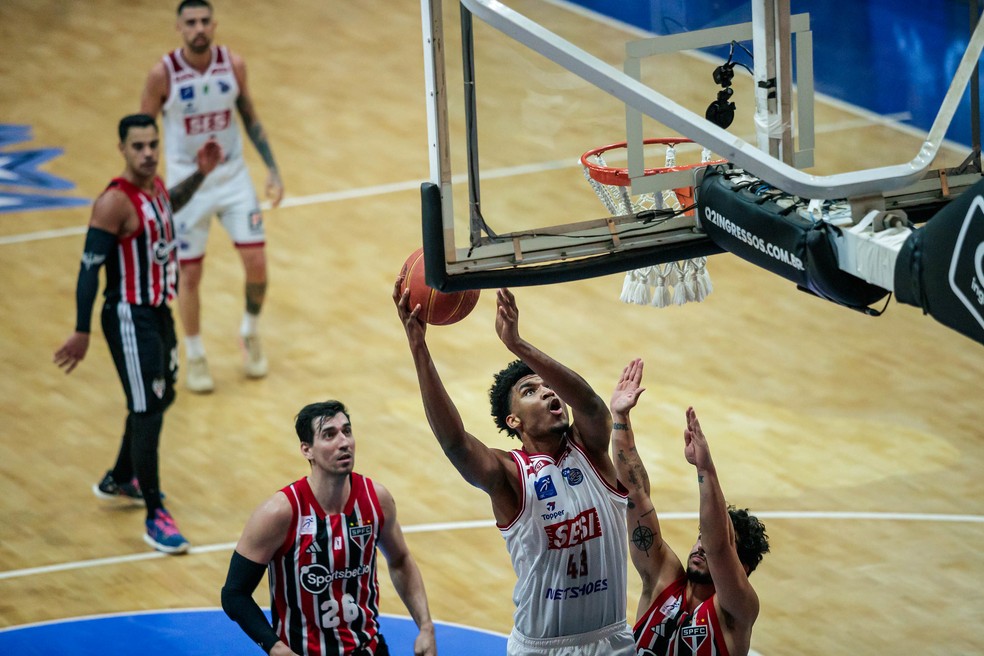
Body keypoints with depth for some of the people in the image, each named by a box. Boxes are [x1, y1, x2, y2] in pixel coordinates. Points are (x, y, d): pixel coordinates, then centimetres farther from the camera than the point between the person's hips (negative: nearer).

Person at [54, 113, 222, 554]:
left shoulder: (155, 186, 4)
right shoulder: (115, 203, -22)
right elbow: (90, 268, -21)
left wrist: (199, 175, 18)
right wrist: (82, 333, -22)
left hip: (159, 311, 10)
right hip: (130, 319, -9)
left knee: (160, 399, 23)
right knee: (148, 411, -10)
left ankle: (120, 481, 44)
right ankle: (155, 519, -5)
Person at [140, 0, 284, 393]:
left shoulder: (233, 65, -8)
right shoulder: (163, 74, -16)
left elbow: (250, 118, 7)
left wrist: (272, 169, 4)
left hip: (233, 176, 2)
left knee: (257, 263, -2)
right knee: (189, 275, 3)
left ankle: (251, 333, 26)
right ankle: (194, 357, 23)